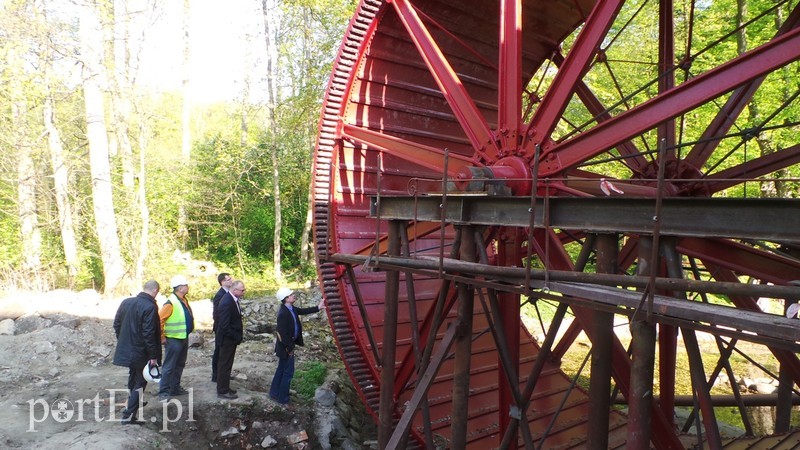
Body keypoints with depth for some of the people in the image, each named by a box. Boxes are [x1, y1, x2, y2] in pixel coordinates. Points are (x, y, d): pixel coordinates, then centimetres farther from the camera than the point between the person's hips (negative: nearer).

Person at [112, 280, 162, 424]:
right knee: (140, 381, 6)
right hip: (141, 352, -7)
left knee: (133, 376, 26)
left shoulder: (126, 302, 1)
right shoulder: (150, 307, -22)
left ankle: (132, 403, 44)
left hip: (126, 349, 7)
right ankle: (128, 415, 4)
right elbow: (149, 334, -23)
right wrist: (153, 356, -17)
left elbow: (116, 324, 9)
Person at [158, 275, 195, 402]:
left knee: (180, 365, 17)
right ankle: (163, 392, 5)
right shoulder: (171, 303, -19)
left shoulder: (184, 300, 8)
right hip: (173, 340, -9)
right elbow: (159, 320, -20)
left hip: (184, 338, 9)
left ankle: (175, 388, 28)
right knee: (169, 367, -2)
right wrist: (162, 337, -16)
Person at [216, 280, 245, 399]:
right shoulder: (227, 303, -26)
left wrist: (239, 334, 5)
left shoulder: (233, 299, 2)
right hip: (227, 339, -9)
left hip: (231, 338, 9)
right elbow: (224, 326, -26)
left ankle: (224, 387, 32)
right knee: (225, 365, 3)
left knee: (226, 364, 19)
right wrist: (237, 337, -17)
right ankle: (222, 391, 16)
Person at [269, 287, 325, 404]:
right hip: (285, 346, -9)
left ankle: (275, 393, 34)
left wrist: (318, 308, 5)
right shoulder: (283, 313, -29)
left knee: (281, 369, 20)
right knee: (288, 371, 4)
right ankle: (282, 398, 17)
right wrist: (289, 348, -18)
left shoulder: (291, 308, -1)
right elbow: (283, 333, -26)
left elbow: (302, 311, 13)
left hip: (287, 345, 9)